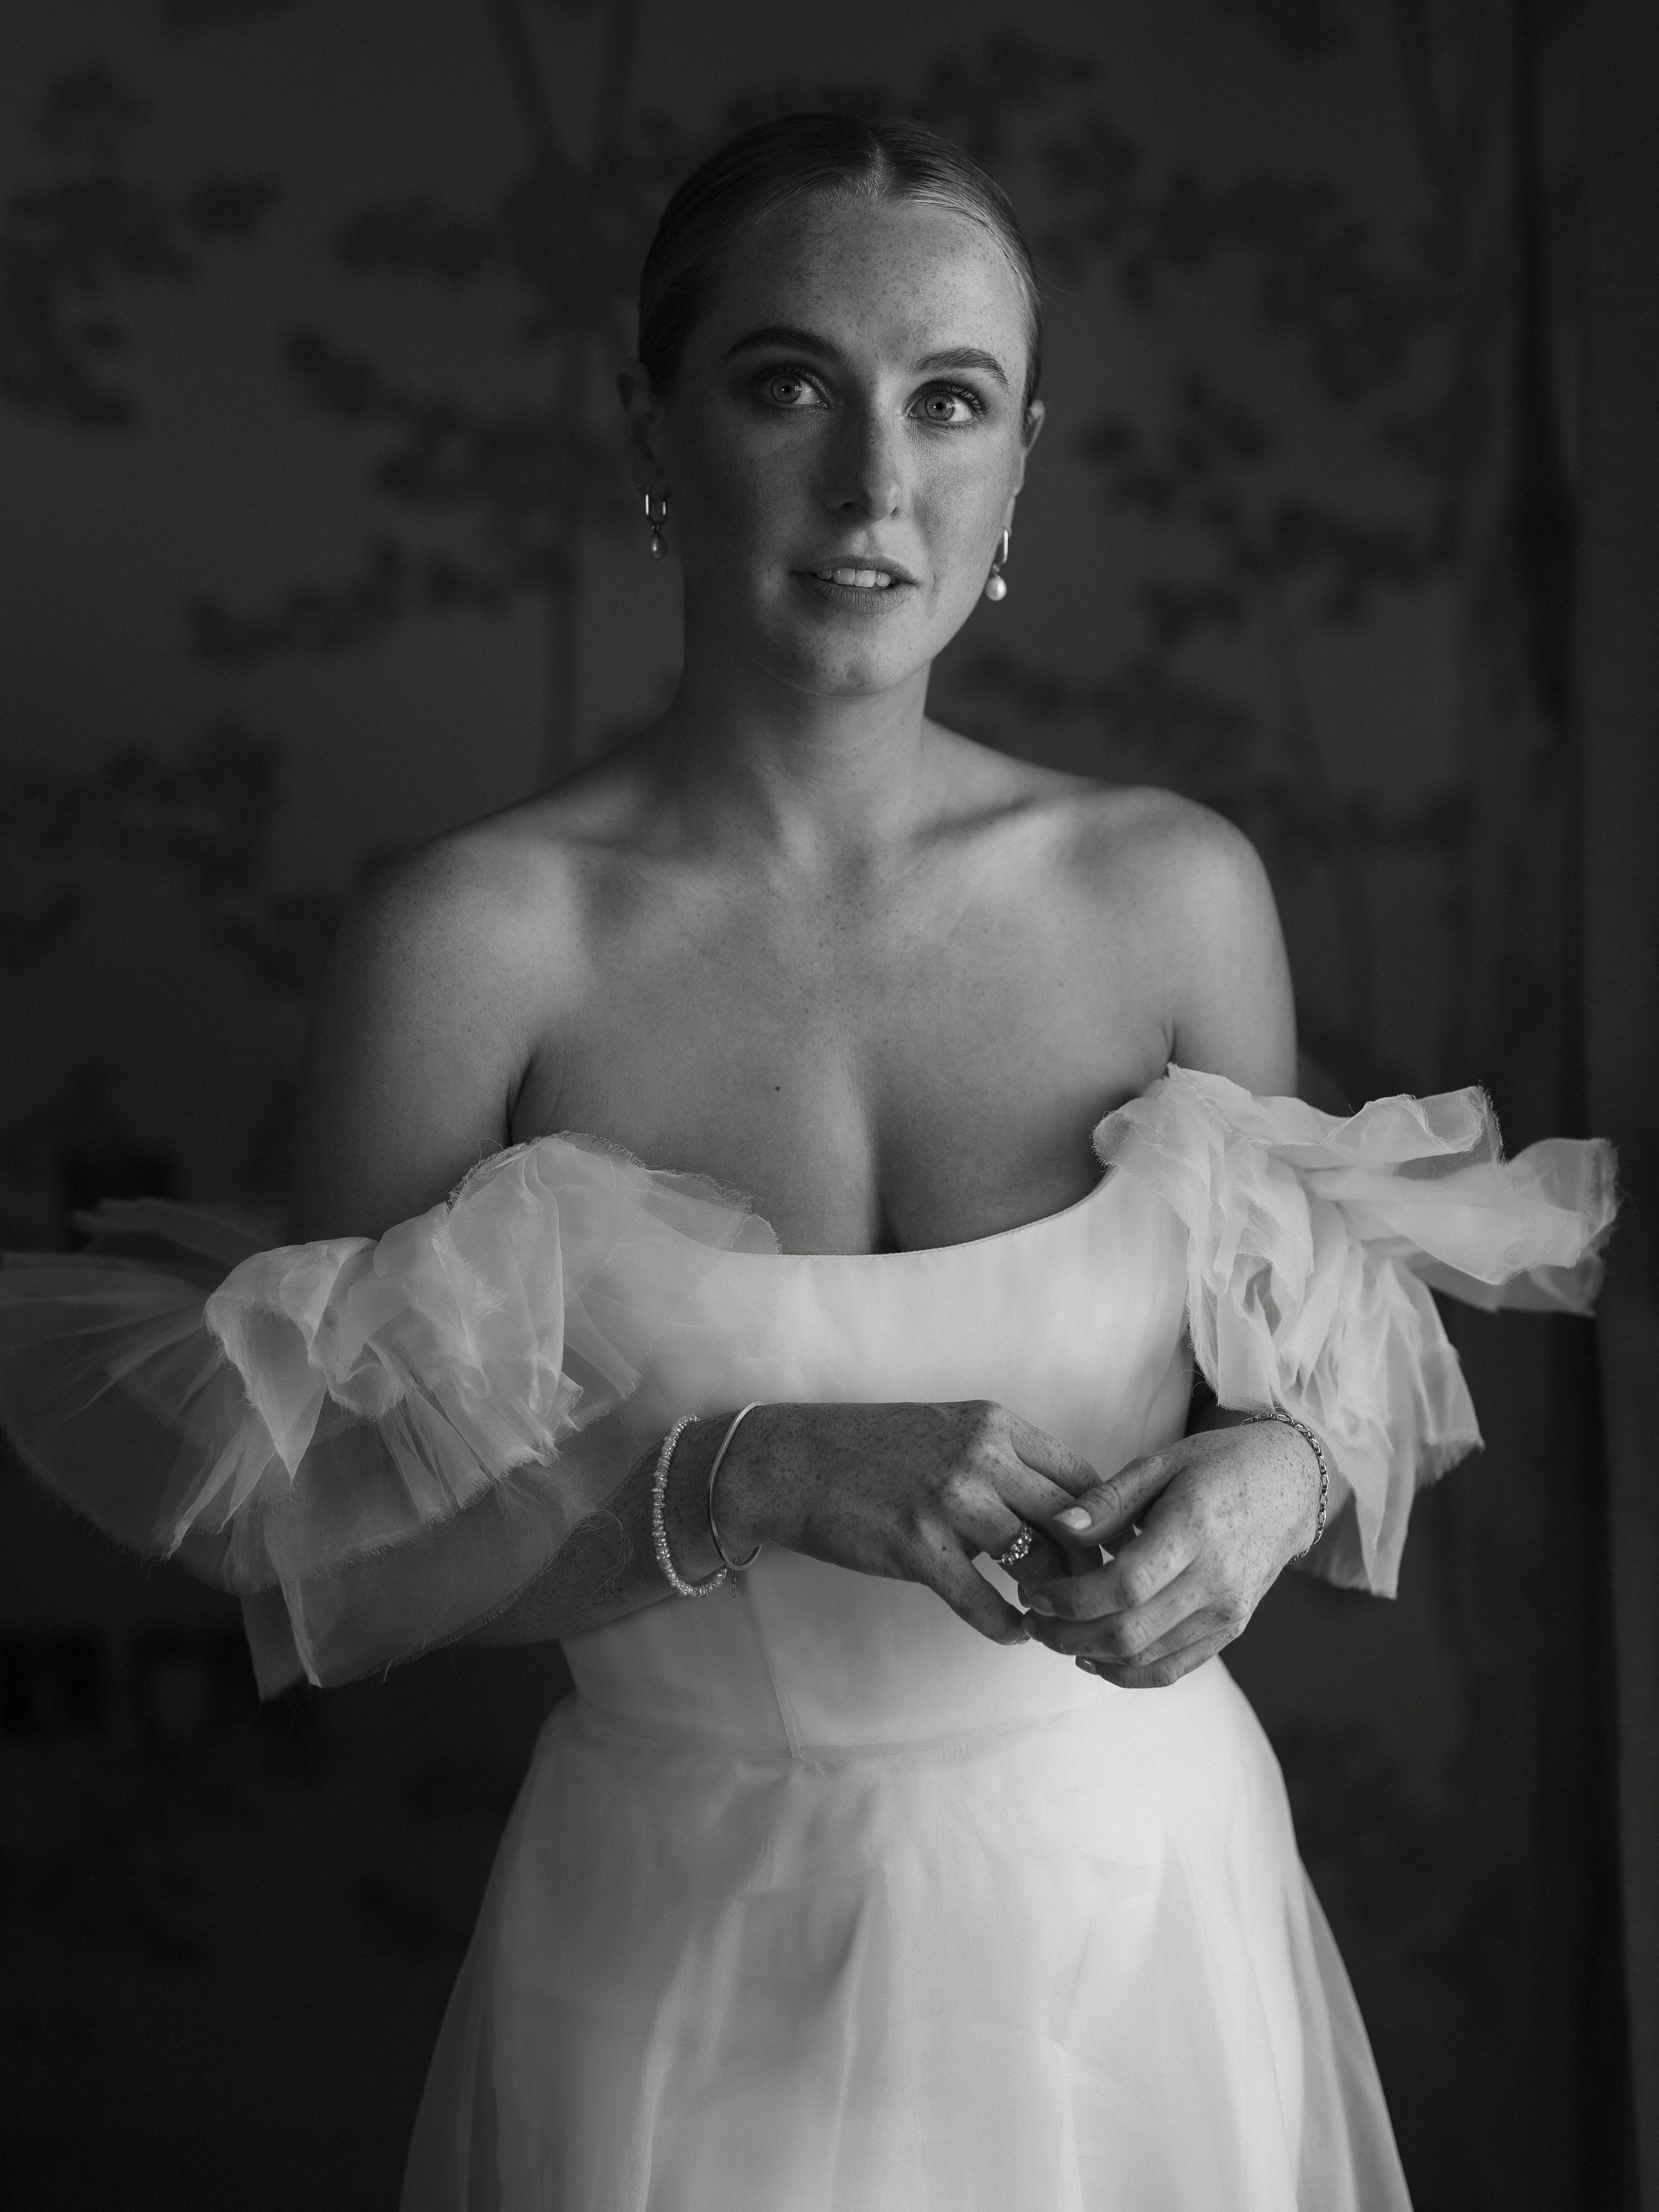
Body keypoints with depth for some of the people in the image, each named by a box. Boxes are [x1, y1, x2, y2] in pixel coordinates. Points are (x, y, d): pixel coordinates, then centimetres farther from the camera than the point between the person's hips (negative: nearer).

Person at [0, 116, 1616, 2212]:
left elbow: (1330, 1352, 6)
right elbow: (336, 1562, -12)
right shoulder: (475, 936, -14)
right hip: (699, 1941, -2)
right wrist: (742, 1480, -25)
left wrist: (1275, 1472, -16)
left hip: (1141, 1892, 3)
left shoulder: (1175, 891, -6)